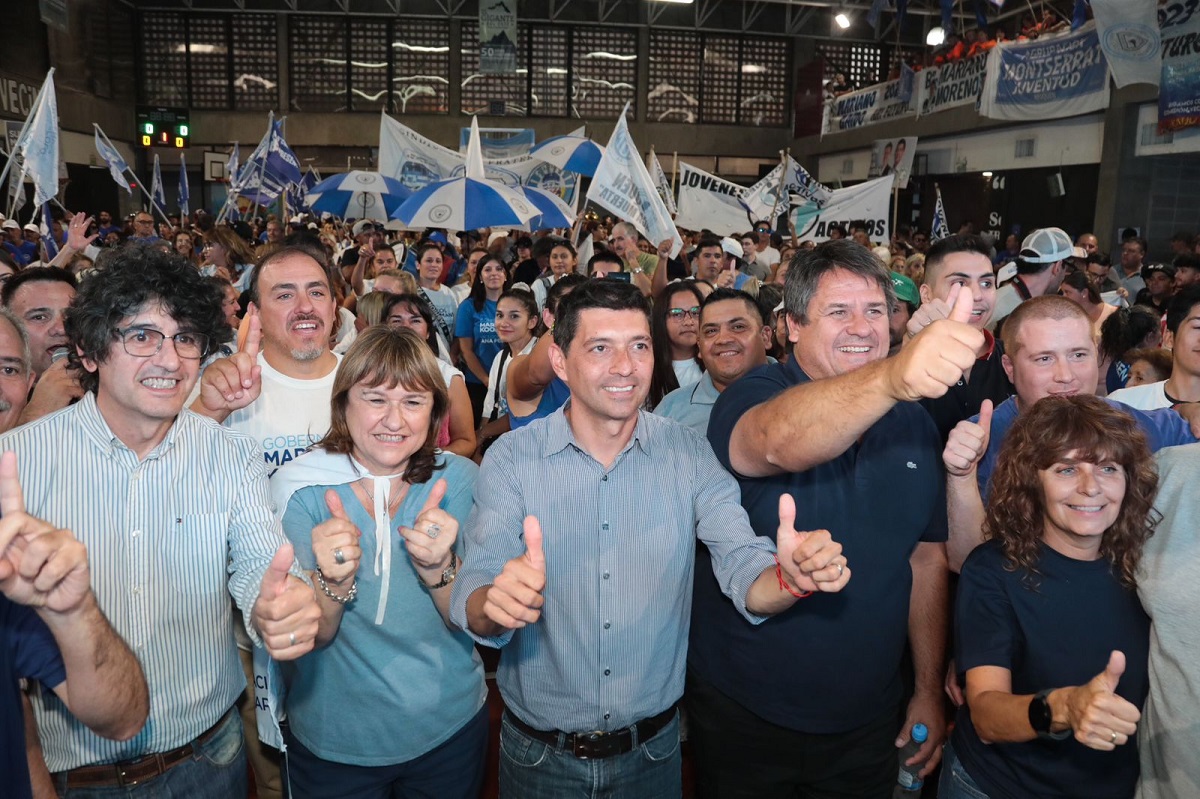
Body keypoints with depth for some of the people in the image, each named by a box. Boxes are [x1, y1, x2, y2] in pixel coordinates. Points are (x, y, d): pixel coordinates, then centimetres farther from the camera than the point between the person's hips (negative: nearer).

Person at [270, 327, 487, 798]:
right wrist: (333, 579, -36)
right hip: (333, 742, -1)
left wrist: (437, 566, -34)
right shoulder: (298, 488, -14)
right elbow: (312, 636, -15)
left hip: (450, 728, 1)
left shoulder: (459, 480, -11)